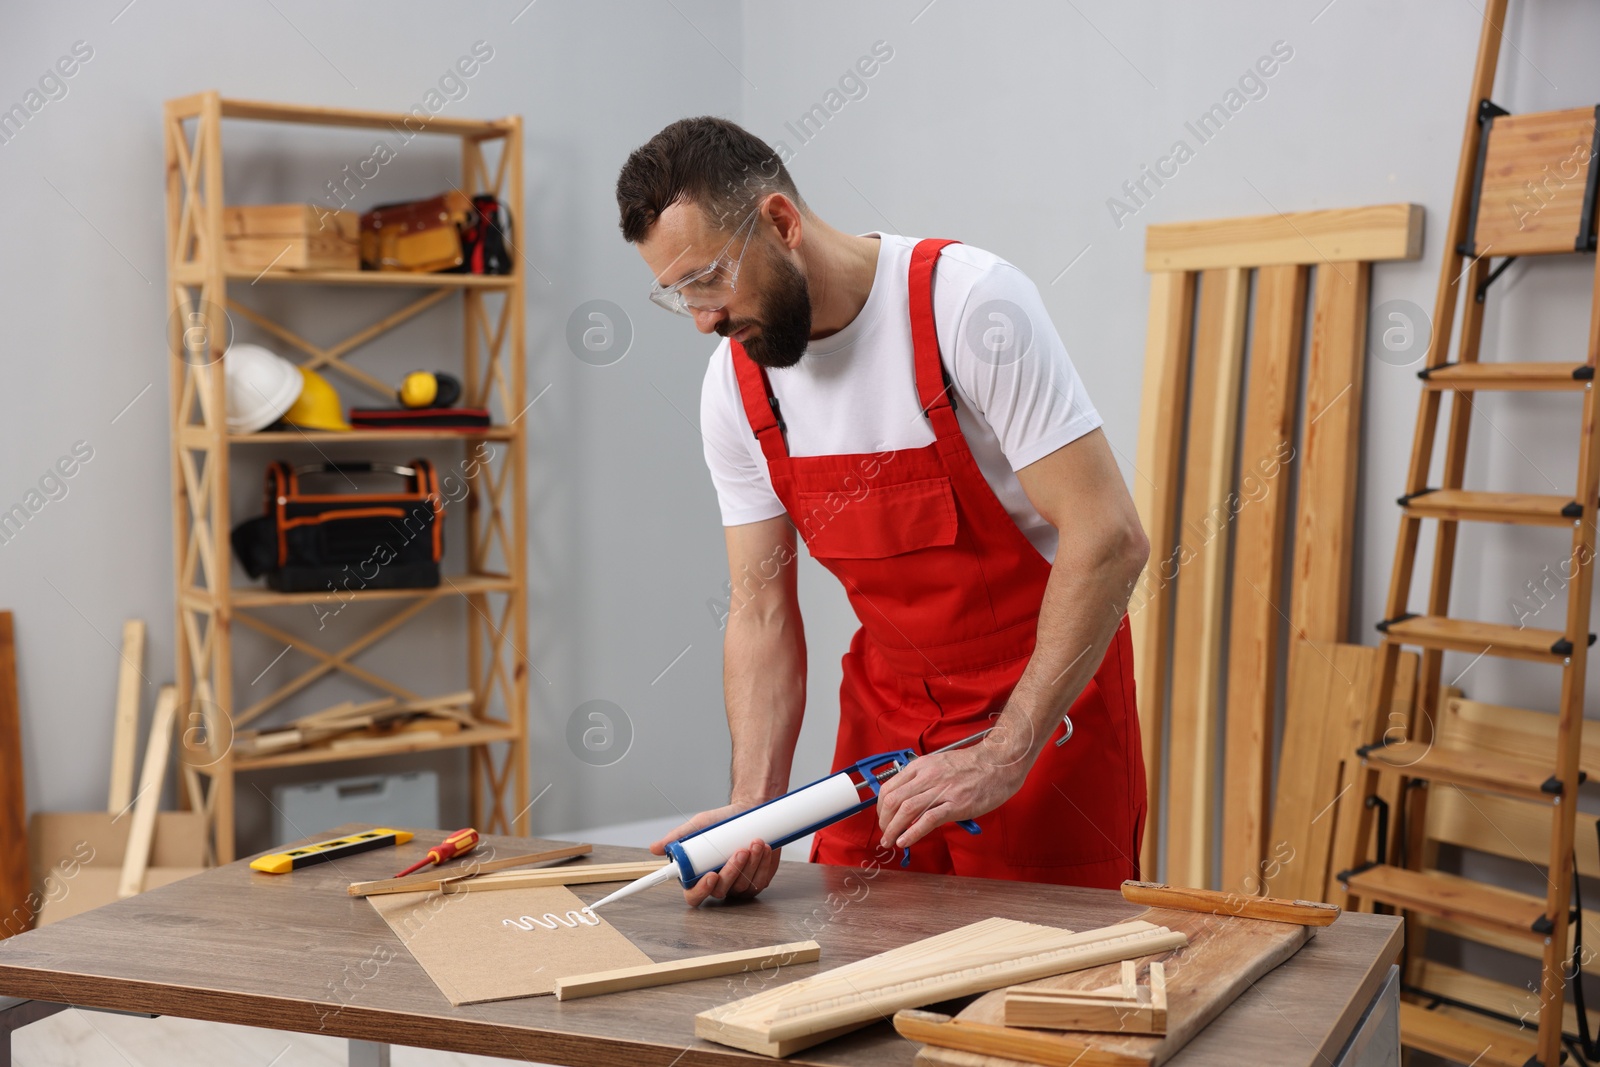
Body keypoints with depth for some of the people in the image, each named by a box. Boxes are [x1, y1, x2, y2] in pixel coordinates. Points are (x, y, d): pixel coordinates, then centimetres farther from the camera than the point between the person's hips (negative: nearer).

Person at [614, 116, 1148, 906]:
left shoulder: (968, 303, -22)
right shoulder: (734, 387, -4)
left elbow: (1108, 539, -24)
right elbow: (760, 611, -1)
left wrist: (1002, 758, -26)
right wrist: (754, 808, -14)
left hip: (1046, 701, -5)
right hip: (885, 708, 5)